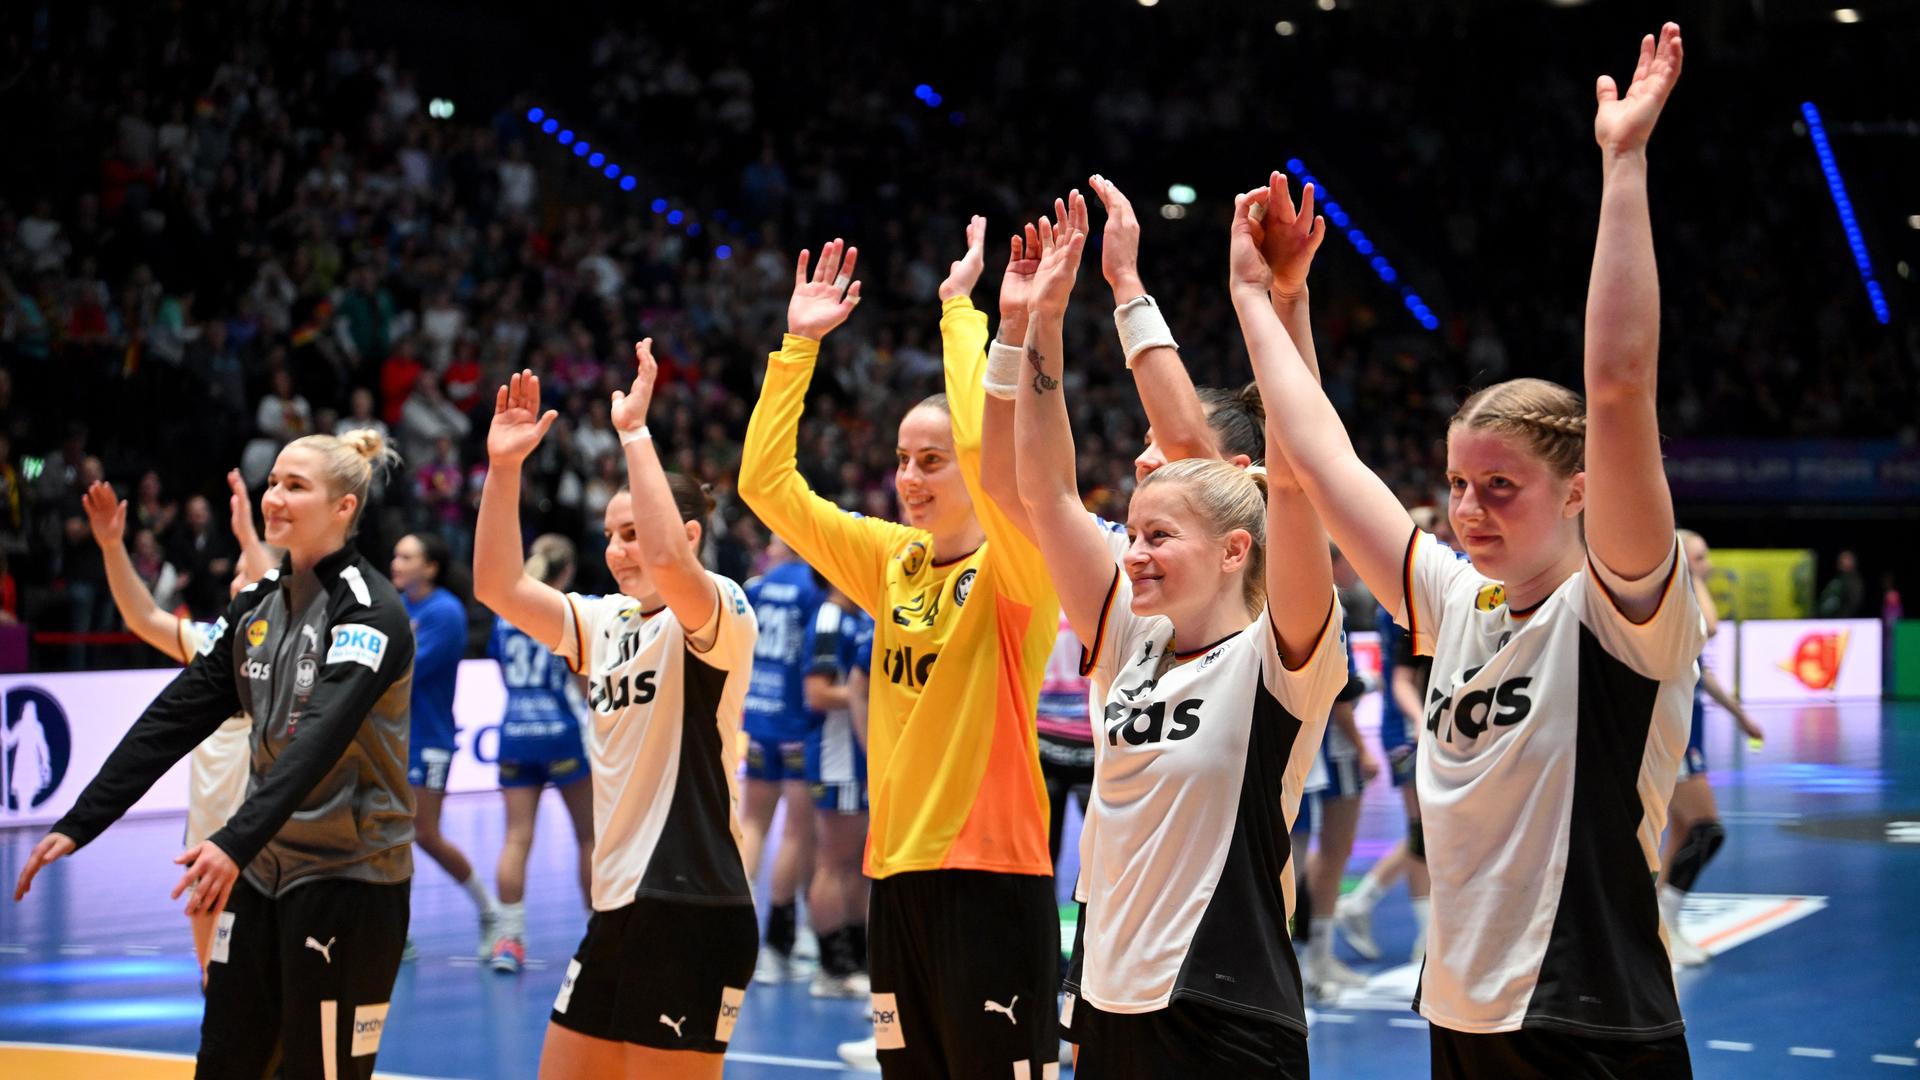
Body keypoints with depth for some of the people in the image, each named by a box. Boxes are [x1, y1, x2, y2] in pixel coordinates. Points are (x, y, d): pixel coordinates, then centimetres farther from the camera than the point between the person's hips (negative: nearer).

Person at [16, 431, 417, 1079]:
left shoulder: (370, 611, -15)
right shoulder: (256, 604, 8)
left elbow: (320, 737, -29)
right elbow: (175, 717, 8)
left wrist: (236, 842, -41)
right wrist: (79, 824, 3)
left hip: (348, 880, -7)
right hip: (262, 871, 7)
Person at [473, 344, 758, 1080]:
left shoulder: (717, 614, -8)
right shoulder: (607, 622, 14)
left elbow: (666, 559, -29)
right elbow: (499, 588, 8)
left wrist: (634, 430, -22)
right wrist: (504, 466, 0)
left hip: (692, 909, -8)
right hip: (617, 907, 8)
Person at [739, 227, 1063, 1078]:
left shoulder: (1015, 571, -8)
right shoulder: (892, 561, 10)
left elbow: (987, 445, -26)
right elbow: (767, 482, 10)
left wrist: (959, 310, -16)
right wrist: (798, 345, 5)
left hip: (991, 877, -7)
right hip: (897, 874, 7)